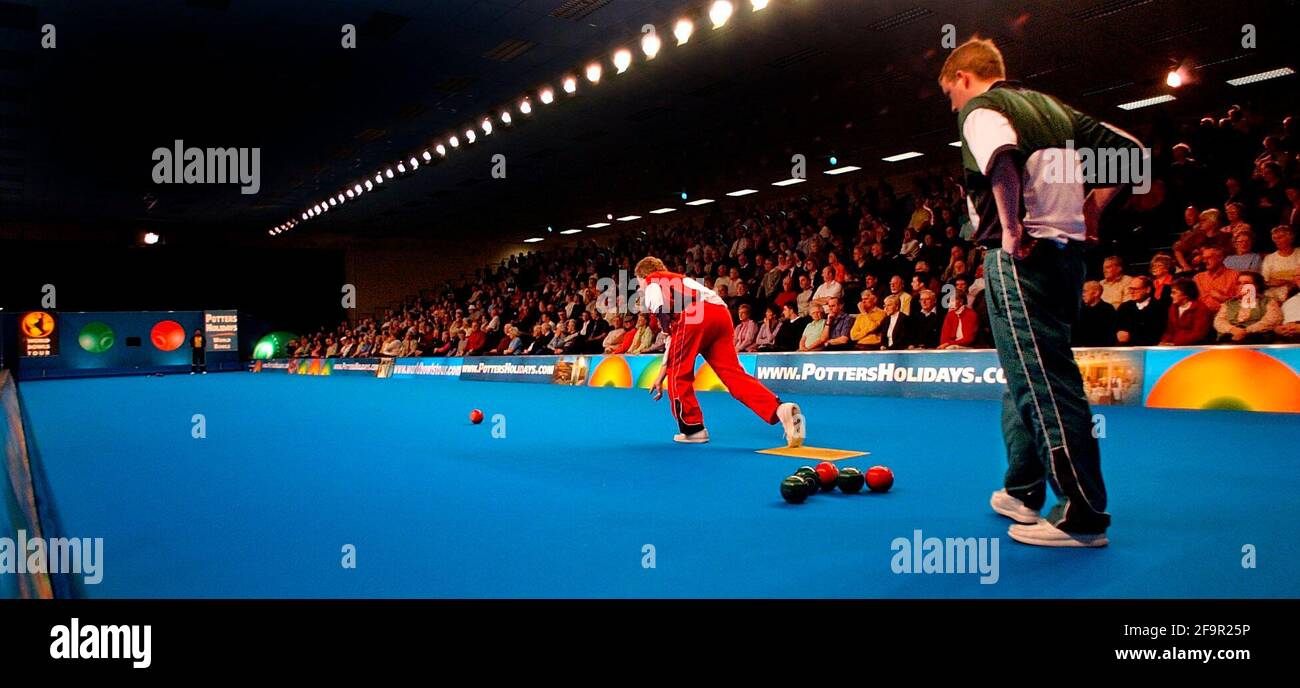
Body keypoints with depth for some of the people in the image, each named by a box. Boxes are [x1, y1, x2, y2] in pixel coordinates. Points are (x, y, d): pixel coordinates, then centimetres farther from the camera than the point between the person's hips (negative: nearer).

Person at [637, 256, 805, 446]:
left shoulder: (652, 283, 20)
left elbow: (662, 311, -8)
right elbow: (674, 340, 42)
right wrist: (660, 377, 44)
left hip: (695, 315, -7)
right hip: (721, 314, 7)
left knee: (679, 372, 11)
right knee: (732, 373, -1)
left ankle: (693, 428, 14)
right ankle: (780, 409, -20)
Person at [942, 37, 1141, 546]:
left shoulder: (981, 109, -4)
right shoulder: (1053, 108, 20)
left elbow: (1003, 156, -28)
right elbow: (1130, 151, 20)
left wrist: (1011, 227, -20)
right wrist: (1092, 206, 17)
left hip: (1020, 256, -9)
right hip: (1067, 252, 9)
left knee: (1046, 383, -8)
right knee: (1027, 376, 17)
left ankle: (1082, 515, -7)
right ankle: (1022, 491, 26)